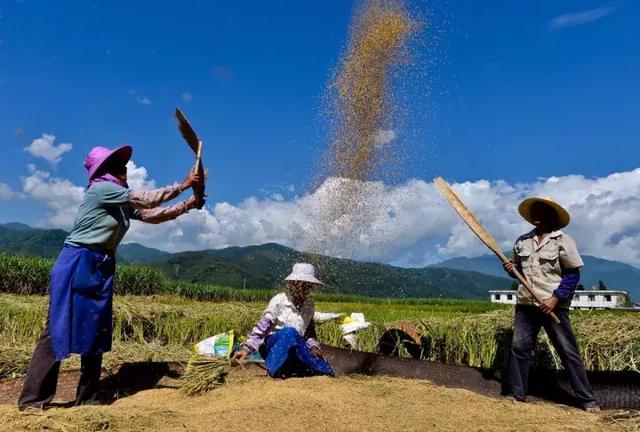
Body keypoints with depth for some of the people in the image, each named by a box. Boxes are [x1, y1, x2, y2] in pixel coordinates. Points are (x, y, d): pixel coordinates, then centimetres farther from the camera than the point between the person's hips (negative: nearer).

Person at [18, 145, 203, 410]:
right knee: (57, 330, -4)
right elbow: (146, 200, -15)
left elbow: (152, 215, 13)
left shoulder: (124, 203, 13)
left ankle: (87, 399, 17)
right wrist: (183, 185, -10)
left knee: (96, 334, 8)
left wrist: (188, 205, 7)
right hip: (77, 266, -8)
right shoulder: (100, 189, -11)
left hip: (101, 269, 8)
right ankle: (33, 399, 6)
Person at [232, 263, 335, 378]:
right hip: (272, 346, -5)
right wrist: (247, 348, -24)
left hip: (294, 350, 5)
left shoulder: (310, 305, 7)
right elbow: (262, 326, -13)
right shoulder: (280, 300, -10)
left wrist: (313, 346, -3)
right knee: (290, 332, -40)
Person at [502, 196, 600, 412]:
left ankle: (588, 400, 15)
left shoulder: (563, 241, -6)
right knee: (518, 347, 5)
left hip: (554, 306, -5)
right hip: (526, 305, 5)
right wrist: (511, 269, -4)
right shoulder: (522, 241, 9)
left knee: (568, 352, 2)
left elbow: (573, 274, -7)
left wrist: (555, 298, -17)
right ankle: (517, 395, 16)